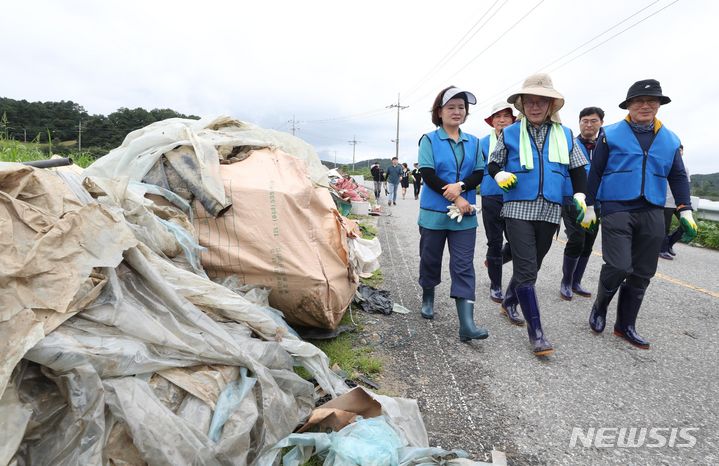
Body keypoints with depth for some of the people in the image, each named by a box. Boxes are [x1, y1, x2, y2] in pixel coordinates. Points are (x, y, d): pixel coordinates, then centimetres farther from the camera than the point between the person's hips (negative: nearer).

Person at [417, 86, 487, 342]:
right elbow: (428, 175, -11)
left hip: (465, 215, 2)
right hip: (434, 213, -2)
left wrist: (460, 186, -16)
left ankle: (467, 323, -6)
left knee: (464, 266, -4)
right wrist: (455, 199, -15)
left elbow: (479, 174, 5)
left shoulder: (473, 142, 11)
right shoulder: (429, 140, -1)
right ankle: (428, 298, 38)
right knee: (430, 260, 12)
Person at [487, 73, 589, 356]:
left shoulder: (565, 135, 11)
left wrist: (580, 195, 0)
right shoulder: (509, 134, 5)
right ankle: (536, 331, -1)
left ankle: (509, 300, 39)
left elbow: (578, 169, 16)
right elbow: (493, 164, 11)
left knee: (531, 266, 14)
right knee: (526, 270, -9)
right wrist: (500, 174, -12)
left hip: (550, 211, 3)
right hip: (518, 209, -3)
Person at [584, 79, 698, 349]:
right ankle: (600, 306, 14)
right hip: (616, 210, -4)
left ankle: (626, 325, 19)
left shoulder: (670, 140, 12)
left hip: (652, 214, 4)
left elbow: (678, 177, 16)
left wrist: (685, 210, 6)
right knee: (618, 266, -15)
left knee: (642, 273, 6)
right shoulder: (611, 134, 1)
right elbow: (595, 172, 2)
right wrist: (589, 206, -1)